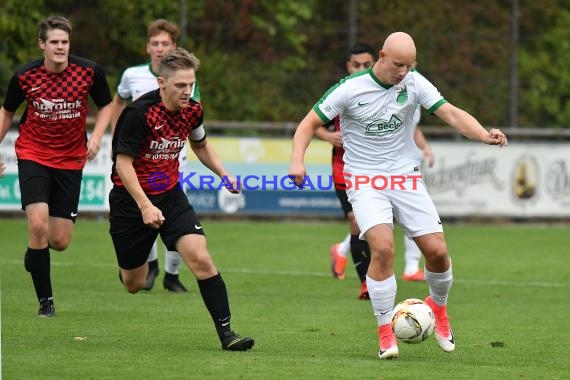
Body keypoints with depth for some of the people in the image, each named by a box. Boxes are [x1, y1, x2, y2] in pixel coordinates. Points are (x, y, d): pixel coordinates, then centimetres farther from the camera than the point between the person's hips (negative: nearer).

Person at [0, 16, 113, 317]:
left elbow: (106, 105, 7)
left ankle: (35, 251, 39)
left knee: (60, 241, 0)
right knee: (38, 223, -21)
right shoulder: (24, 76, -10)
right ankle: (45, 300, -9)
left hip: (70, 160, 1)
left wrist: (97, 135, -9)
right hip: (32, 154, -1)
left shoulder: (89, 71, -10)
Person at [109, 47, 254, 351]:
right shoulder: (140, 113, -23)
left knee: (200, 258, -18)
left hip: (171, 195, 4)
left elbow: (200, 146, 18)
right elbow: (123, 163, -21)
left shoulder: (192, 110, -4)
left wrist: (224, 174, 3)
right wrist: (145, 206, -29)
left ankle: (225, 333, -16)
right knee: (134, 284, 7)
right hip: (131, 200, -4)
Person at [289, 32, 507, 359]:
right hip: (365, 181, -3)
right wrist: (298, 160, -22)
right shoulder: (350, 89, -12)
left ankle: (438, 306, 29)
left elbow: (451, 113, -13)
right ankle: (385, 332, -9)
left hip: (406, 177, 3)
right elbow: (310, 124, -5)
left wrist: (484, 135, -31)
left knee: (437, 250, -5)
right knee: (383, 247, -24)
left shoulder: (414, 83, -5)